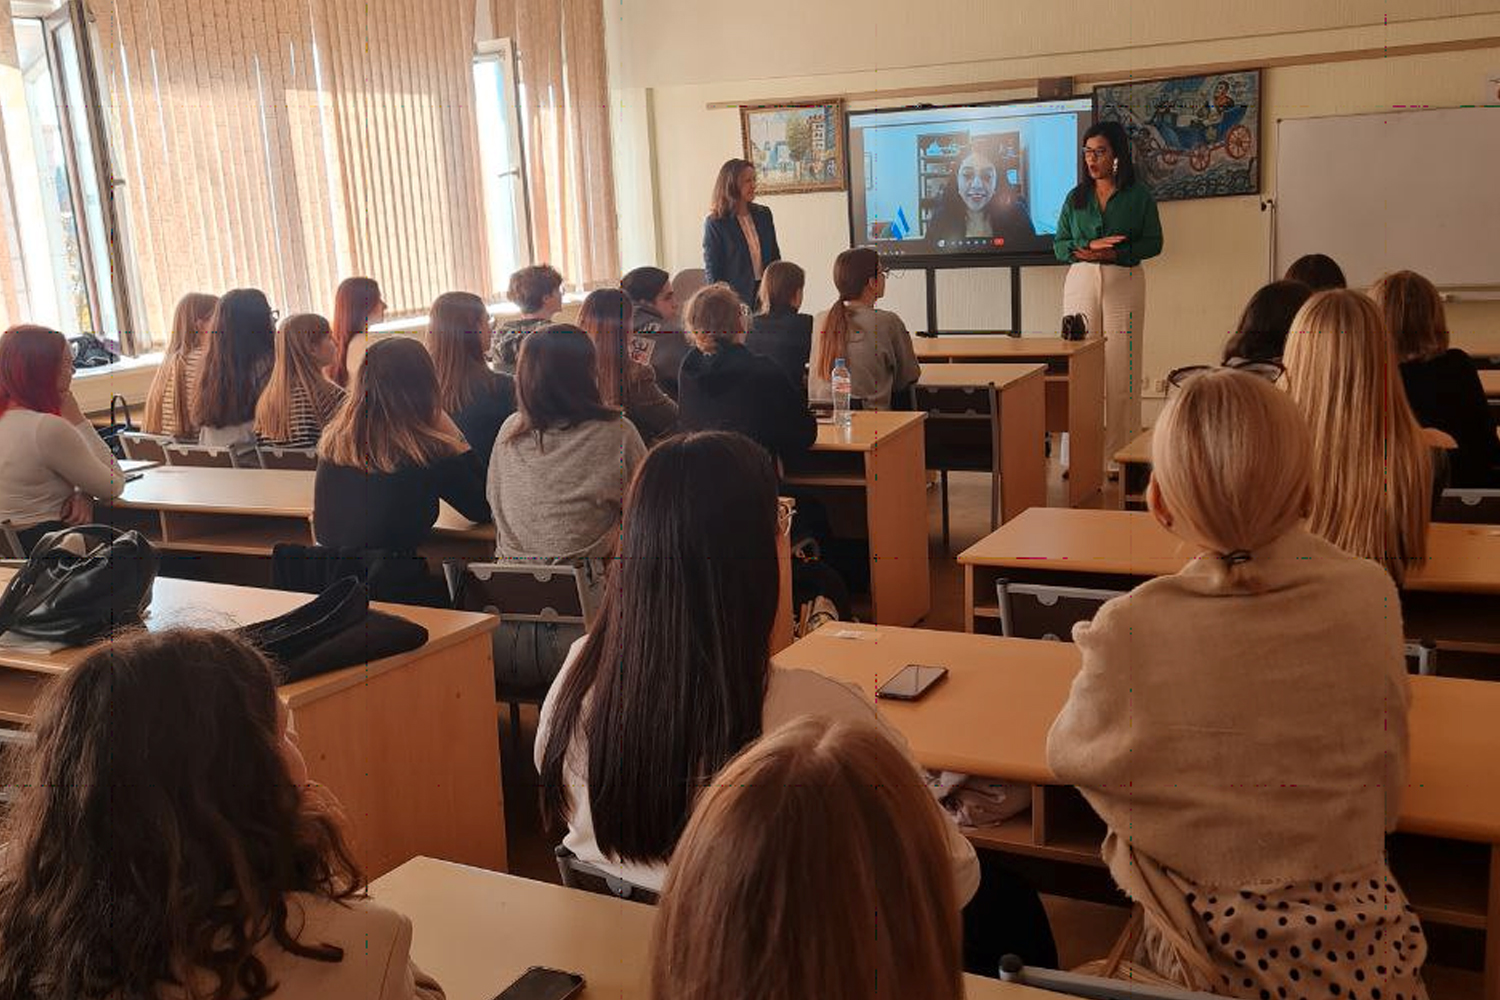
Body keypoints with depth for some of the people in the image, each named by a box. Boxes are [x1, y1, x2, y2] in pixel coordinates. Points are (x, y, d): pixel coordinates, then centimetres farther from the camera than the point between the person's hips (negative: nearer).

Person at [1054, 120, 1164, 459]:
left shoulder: (1138, 195, 4)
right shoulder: (1076, 197, 12)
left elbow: (1153, 242, 0)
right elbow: (1059, 245, 9)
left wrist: (1112, 254, -15)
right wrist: (1089, 247, -11)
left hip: (1124, 282, -2)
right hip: (1081, 282, 2)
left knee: (1121, 369, -3)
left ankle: (1121, 453, 2)